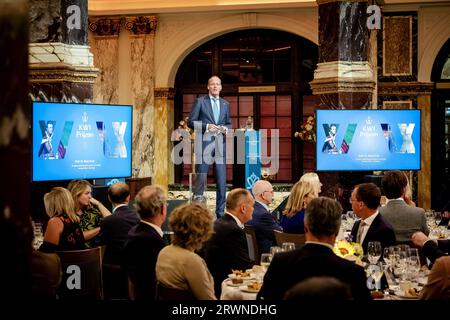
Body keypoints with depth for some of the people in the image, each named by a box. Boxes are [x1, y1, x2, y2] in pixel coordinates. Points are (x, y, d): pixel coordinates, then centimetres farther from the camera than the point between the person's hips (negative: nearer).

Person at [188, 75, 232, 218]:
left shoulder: (225, 104, 15)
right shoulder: (200, 101, 2)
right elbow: (191, 122, -2)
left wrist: (226, 128, -1)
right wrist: (206, 126, -15)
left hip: (220, 144, 4)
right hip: (204, 144, -4)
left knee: (222, 181, 3)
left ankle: (220, 212, 10)